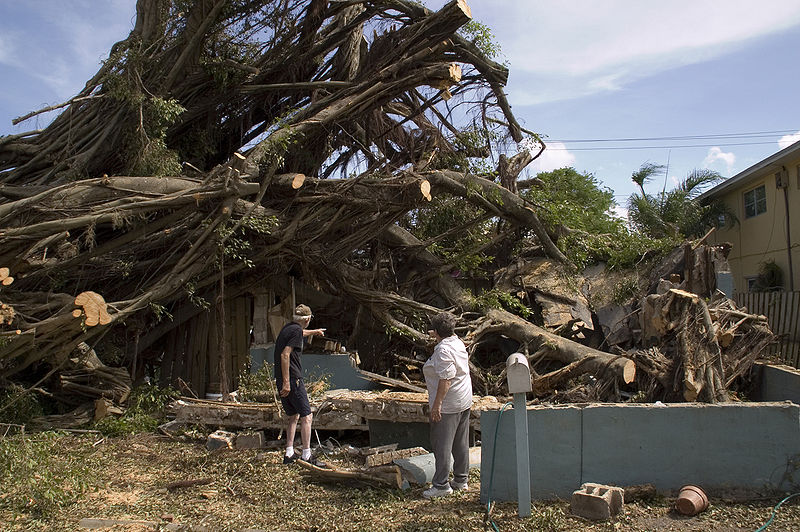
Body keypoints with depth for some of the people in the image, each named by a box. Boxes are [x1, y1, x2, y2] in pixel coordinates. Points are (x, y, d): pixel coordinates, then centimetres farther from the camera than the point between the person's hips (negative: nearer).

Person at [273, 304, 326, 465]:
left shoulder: (288, 328, 16)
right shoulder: (297, 331, -11)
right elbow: (285, 355, -21)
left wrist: (314, 331, 62)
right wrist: (286, 382, -23)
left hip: (281, 380, 9)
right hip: (292, 379, -9)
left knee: (293, 416, 17)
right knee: (306, 416, -4)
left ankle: (289, 454, 16)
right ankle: (306, 456, -5)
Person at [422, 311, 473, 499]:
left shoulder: (443, 350, -21)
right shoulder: (458, 343, 7)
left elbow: (446, 379, -26)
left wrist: (437, 404, -24)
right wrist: (436, 337, 49)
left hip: (447, 405, -10)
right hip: (465, 401, 10)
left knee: (441, 444, -1)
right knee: (461, 444, 15)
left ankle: (441, 485, 4)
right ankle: (461, 480, 24)